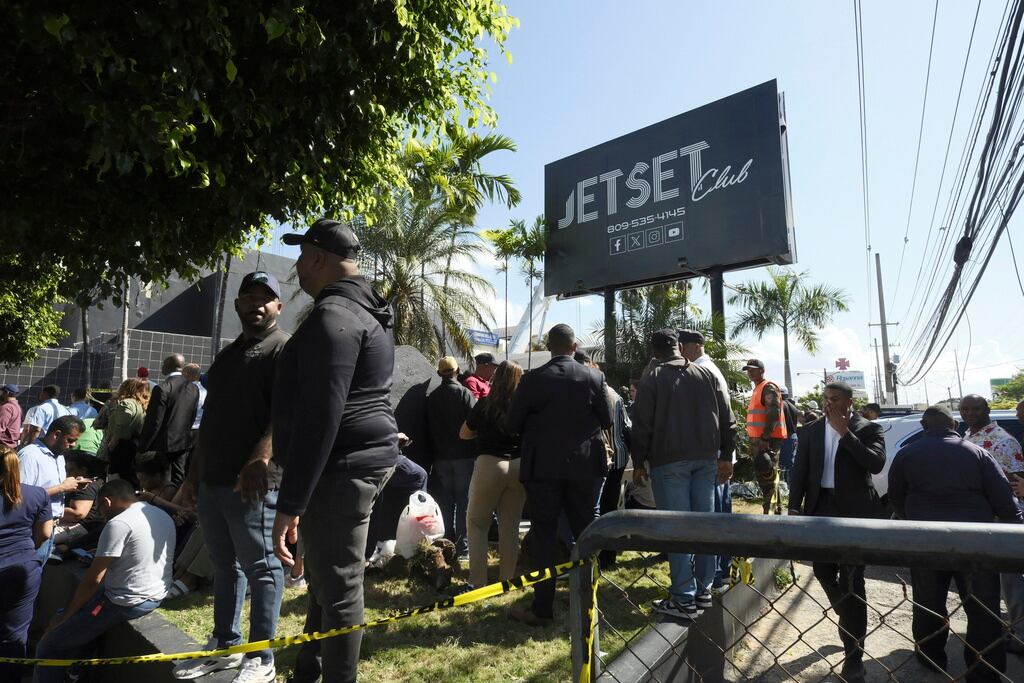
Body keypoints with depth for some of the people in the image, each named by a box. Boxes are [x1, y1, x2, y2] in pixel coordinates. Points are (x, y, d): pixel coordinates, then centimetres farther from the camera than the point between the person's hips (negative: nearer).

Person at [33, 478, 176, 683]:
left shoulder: (118, 524, -18)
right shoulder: (164, 515, 6)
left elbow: (93, 579, -16)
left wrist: (65, 616, -4)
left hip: (128, 603, -9)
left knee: (48, 649, 3)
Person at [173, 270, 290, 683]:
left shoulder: (285, 348, -5)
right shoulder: (227, 355, 21)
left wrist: (259, 460, -32)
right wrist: (194, 474, 21)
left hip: (253, 480, -8)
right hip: (213, 479, 8)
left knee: (260, 568, 0)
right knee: (225, 566, 17)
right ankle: (224, 645, 30)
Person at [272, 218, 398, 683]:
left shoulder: (333, 315, -18)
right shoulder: (365, 310, 15)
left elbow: (320, 415, -25)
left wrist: (290, 502, -23)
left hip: (340, 465, -11)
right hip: (361, 457, 11)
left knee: (338, 586, 2)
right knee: (325, 576, 22)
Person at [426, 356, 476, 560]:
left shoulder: (431, 397, 4)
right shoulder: (464, 393, -10)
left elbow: (429, 429, 8)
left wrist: (433, 453, 15)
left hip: (441, 457, 4)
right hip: (464, 456, -4)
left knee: (445, 502, 11)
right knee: (464, 501, 2)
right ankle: (463, 546, 3)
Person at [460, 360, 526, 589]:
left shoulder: (485, 404, -5)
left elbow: (464, 433, 8)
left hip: (489, 465, -2)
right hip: (519, 467, 3)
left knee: (477, 523, 11)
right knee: (510, 526, 12)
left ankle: (477, 581, 7)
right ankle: (507, 580, 18)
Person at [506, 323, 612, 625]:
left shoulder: (532, 379, -10)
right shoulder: (594, 377, -4)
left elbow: (511, 424, -5)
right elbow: (606, 421, 4)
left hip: (543, 465, -2)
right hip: (584, 465, 3)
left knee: (544, 535, 5)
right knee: (584, 532, 14)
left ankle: (542, 608, 8)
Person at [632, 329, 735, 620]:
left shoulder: (651, 380, -4)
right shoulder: (708, 374, 9)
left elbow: (642, 425, -6)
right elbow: (727, 419, 9)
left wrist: (639, 462, 2)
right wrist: (726, 456, 14)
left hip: (669, 461, -4)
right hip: (706, 459, 5)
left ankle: (683, 598, -1)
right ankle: (704, 589, 19)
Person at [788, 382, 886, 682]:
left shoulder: (868, 429, -3)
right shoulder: (811, 430, 7)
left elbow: (876, 464, -19)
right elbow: (800, 470, 4)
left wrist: (845, 433, -19)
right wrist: (795, 507, -5)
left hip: (855, 511, -4)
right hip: (821, 508, 4)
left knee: (851, 580, 1)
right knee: (823, 572, 13)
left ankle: (853, 654, 11)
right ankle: (849, 622, 41)